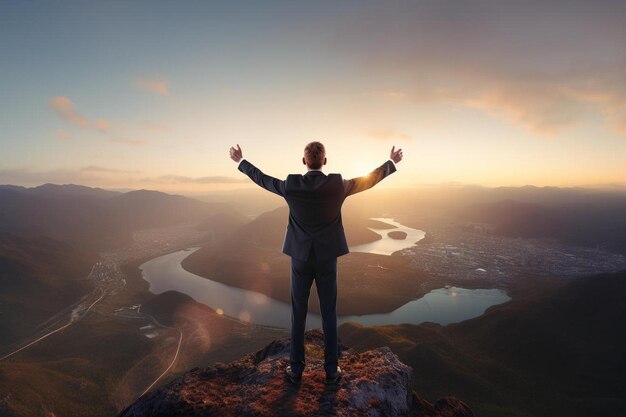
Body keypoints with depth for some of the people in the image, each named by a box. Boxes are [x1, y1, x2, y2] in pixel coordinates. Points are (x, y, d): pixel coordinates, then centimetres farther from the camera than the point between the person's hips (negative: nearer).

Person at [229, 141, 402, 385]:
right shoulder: (337, 185, -11)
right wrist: (392, 162, 20)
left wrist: (241, 161, 24)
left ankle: (296, 370, 25)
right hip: (327, 258, 0)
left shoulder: (291, 185, -10)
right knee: (329, 315, 12)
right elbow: (369, 180, 4)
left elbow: (262, 179, 7)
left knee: (298, 315, 13)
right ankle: (331, 371, 24)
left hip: (300, 258, 0)